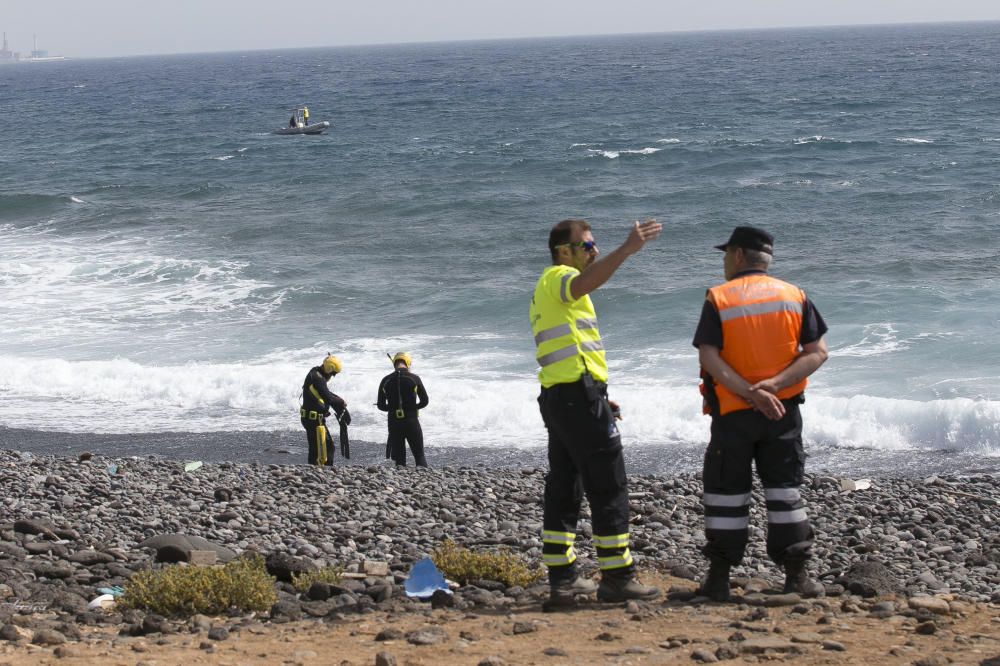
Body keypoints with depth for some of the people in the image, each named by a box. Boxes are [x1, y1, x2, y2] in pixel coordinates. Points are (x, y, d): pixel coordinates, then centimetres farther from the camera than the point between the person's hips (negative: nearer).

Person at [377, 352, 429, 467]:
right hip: (411, 421, -2)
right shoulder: (414, 378, -4)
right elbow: (424, 401, 1)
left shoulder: (386, 381, 2)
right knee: (419, 455, 4)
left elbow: (381, 405, 6)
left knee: (399, 458, 8)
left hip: (394, 423, 2)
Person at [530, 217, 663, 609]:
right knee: (608, 488, -6)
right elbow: (585, 282, -33)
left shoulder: (545, 291, 25)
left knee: (564, 487, 9)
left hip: (556, 397, 10)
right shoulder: (559, 277, -6)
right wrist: (627, 249, -46)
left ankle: (562, 579, 8)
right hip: (579, 393, -10)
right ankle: (617, 577, -4)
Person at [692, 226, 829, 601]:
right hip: (784, 411, 2)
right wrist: (775, 385, -14)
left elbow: (709, 358, -16)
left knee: (726, 492, 7)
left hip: (733, 413, -2)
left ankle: (719, 578, 8)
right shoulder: (794, 296, 3)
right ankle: (796, 576, 8)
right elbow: (817, 352, -4)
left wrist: (751, 394, -19)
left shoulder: (718, 299, -5)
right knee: (785, 490, 10)